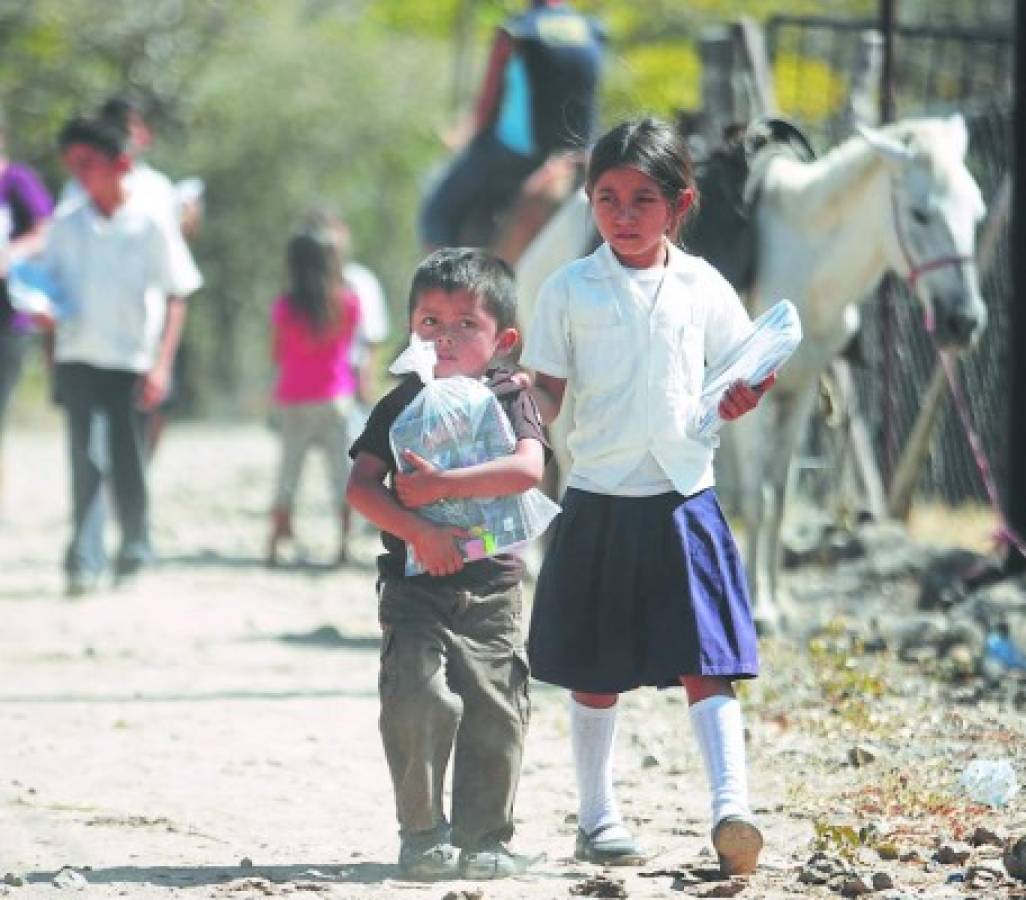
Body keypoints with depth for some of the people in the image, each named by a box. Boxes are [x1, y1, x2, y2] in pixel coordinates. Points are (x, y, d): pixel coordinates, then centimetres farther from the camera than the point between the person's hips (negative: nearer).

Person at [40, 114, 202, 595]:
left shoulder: (151, 224, -3)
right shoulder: (67, 225, 6)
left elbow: (176, 298, -2)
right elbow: (50, 284, 15)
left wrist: (161, 365, -10)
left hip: (131, 360, -2)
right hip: (77, 357, 2)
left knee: (129, 462, 2)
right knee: (83, 460, -5)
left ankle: (134, 555, 20)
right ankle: (83, 561, -6)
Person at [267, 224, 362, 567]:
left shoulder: (286, 307, -8)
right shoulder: (348, 302, -4)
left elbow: (279, 355, -1)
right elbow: (348, 344, 8)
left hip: (294, 400, 0)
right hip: (336, 394, 0)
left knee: (288, 473, 7)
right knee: (342, 470, 3)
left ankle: (275, 544, 4)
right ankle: (344, 543, -4)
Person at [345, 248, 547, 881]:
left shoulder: (508, 397, 2)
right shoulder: (403, 404, 5)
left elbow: (528, 468, -16)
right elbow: (362, 485, -3)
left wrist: (441, 485, -21)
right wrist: (417, 530, -18)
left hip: (491, 587, 0)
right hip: (415, 587, 0)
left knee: (495, 711, 0)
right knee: (419, 699, -13)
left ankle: (484, 839, 12)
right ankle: (423, 834, 0)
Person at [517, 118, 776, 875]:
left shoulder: (703, 287, 5)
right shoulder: (569, 290, 1)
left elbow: (730, 388, 13)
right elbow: (546, 399, 1)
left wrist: (743, 398, -8)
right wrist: (520, 388, -20)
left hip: (685, 499, 0)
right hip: (599, 502, 0)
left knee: (707, 662, -8)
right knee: (596, 670, 8)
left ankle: (731, 806, -14)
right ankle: (598, 818, 19)